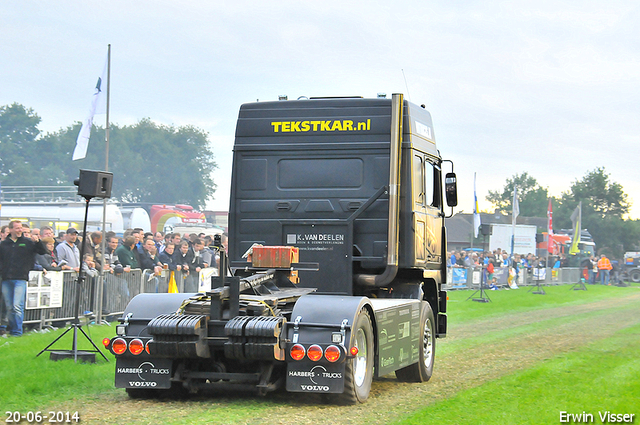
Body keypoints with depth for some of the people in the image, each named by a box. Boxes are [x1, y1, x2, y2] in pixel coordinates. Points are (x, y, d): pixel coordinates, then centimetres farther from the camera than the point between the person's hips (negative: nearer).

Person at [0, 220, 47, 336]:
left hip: (20, 279, -3)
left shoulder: (28, 242, 5)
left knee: (17, 306, -11)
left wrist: (38, 241, -14)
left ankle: (17, 331, -6)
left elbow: (43, 252, 0)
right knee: (9, 307, 7)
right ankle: (11, 330, 18)